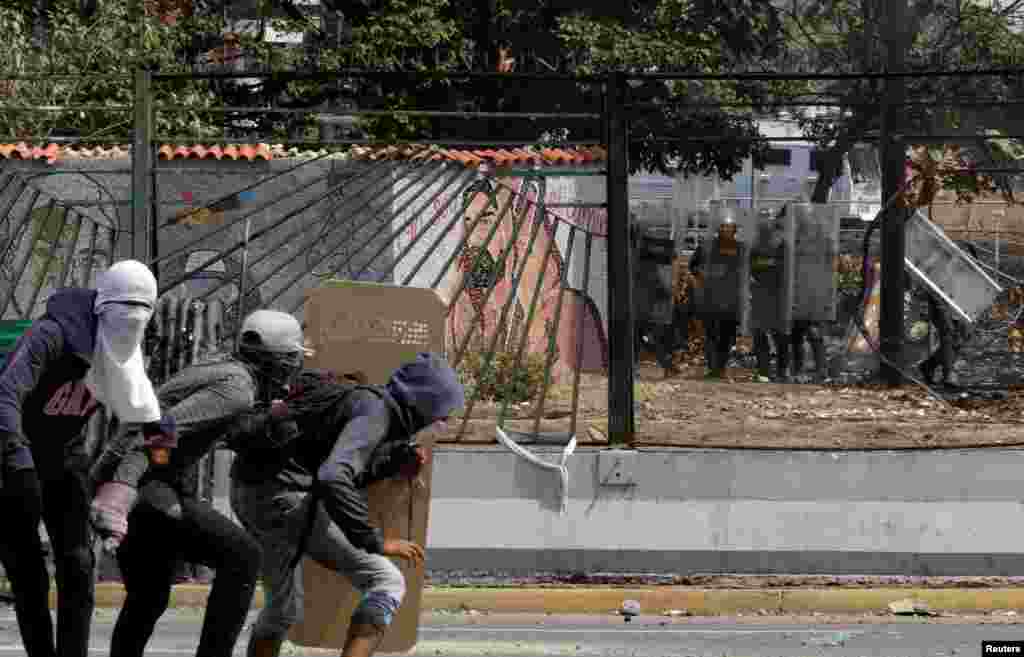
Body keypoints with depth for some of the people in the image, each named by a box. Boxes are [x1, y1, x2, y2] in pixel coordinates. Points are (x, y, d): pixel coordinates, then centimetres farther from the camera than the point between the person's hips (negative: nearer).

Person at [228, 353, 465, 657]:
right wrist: (375, 542, -23)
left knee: (284, 609, 27)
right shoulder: (376, 412, -12)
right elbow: (333, 479, -27)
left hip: (251, 494, 10)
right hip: (286, 499, -10)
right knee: (386, 583, -8)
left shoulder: (363, 400, 19)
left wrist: (395, 461, 15)